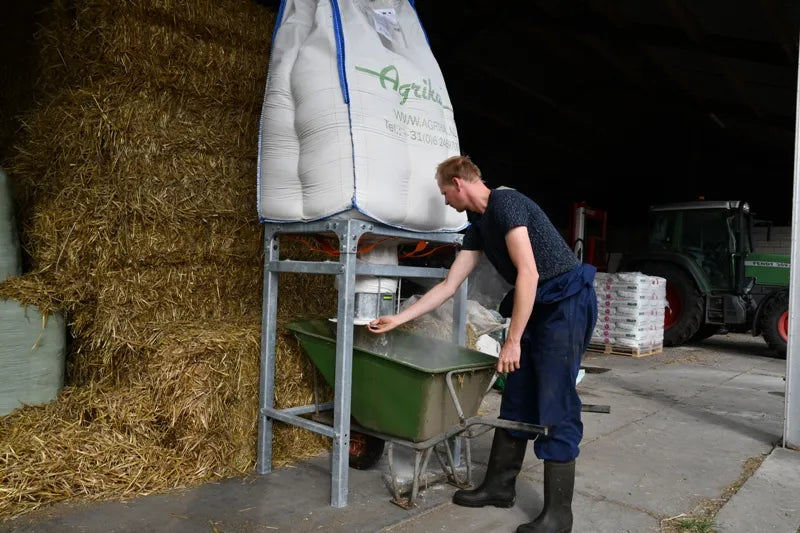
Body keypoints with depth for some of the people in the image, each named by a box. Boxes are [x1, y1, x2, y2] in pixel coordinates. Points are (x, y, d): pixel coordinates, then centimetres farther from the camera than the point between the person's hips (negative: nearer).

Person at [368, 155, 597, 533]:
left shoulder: (506, 203, -16)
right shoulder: (478, 226, 12)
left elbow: (528, 273, -22)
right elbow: (449, 285, 14)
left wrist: (512, 340, -19)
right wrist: (397, 319, 15)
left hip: (567, 301, -9)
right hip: (535, 306, 9)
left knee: (555, 406, -7)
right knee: (516, 399, 11)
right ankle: (500, 485, 24)